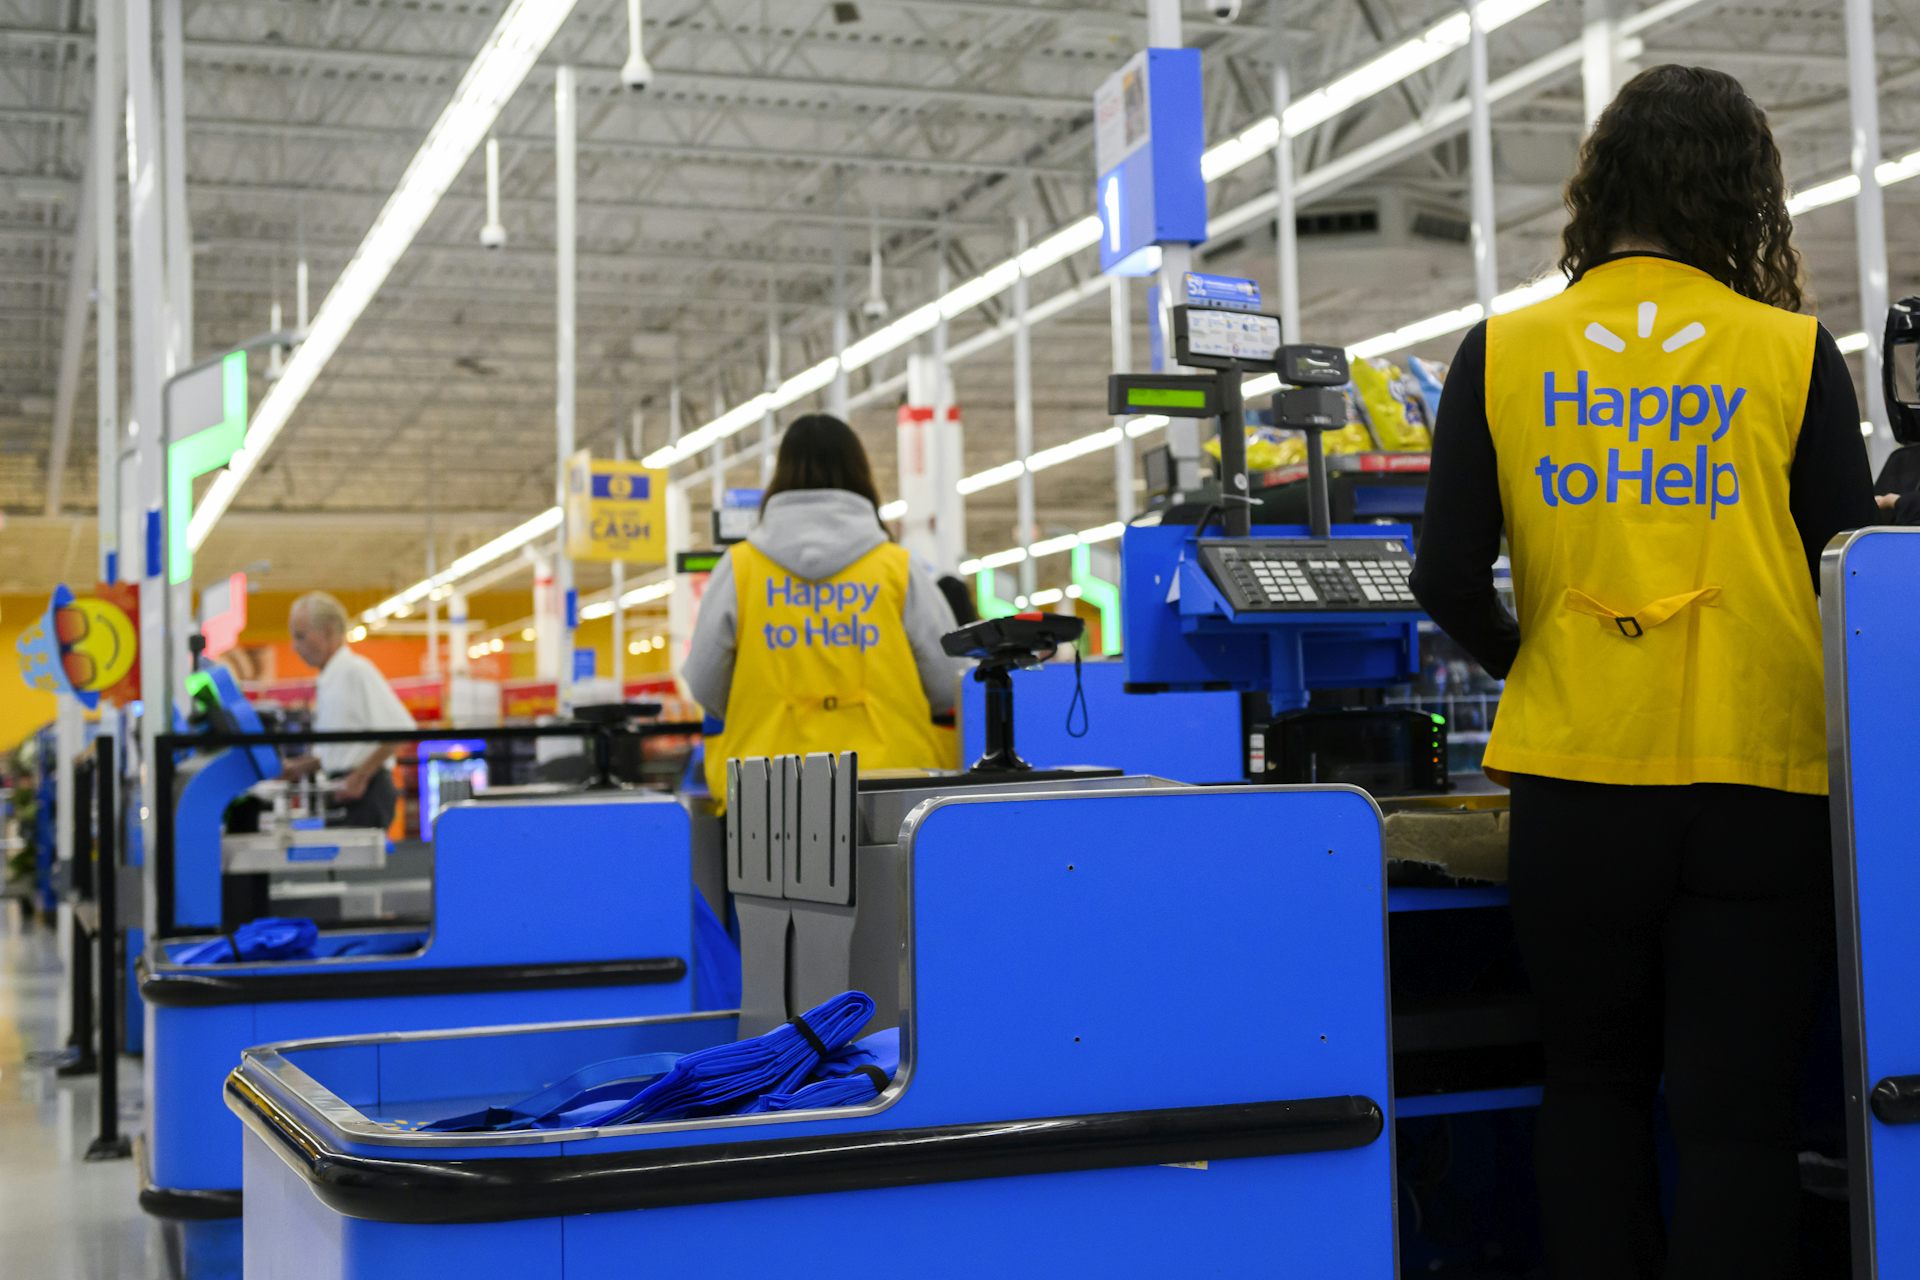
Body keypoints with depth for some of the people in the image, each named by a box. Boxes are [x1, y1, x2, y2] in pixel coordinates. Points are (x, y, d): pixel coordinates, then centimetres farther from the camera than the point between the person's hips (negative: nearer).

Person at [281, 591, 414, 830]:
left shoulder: (356, 671, -11)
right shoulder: (327, 681, 17)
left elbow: (398, 729, -20)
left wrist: (360, 777, -18)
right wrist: (306, 766, 10)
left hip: (365, 792, -9)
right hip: (344, 792, 9)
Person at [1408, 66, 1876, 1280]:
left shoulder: (1503, 354, 0)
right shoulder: (1794, 355, -2)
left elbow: (1449, 581, -4)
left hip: (1575, 780, 1)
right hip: (1758, 782, -1)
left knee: (1592, 1082, 18)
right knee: (1736, 1111, 4)